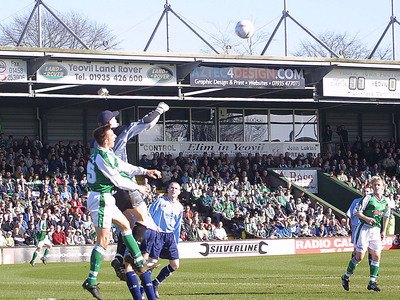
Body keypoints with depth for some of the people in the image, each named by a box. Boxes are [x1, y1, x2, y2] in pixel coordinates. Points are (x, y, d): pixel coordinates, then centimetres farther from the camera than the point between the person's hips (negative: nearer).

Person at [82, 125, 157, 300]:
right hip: (101, 199, -11)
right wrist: (137, 188, -2)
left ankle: (139, 262, 30)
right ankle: (91, 281, -12)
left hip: (105, 199, 11)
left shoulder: (106, 153, 10)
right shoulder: (102, 157, -21)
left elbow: (124, 167, 20)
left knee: (125, 224, 22)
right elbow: (117, 180, -16)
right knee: (103, 240, -11)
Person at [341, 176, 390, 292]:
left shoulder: (385, 201, 9)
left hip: (376, 230, 5)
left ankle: (372, 282, 4)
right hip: (364, 229, -5)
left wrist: (383, 231, 15)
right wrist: (367, 218, -23)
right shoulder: (368, 198, -8)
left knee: (376, 256, -2)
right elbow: (356, 211, -8)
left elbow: (386, 216, 21)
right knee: (359, 256, -6)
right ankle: (346, 277, 13)